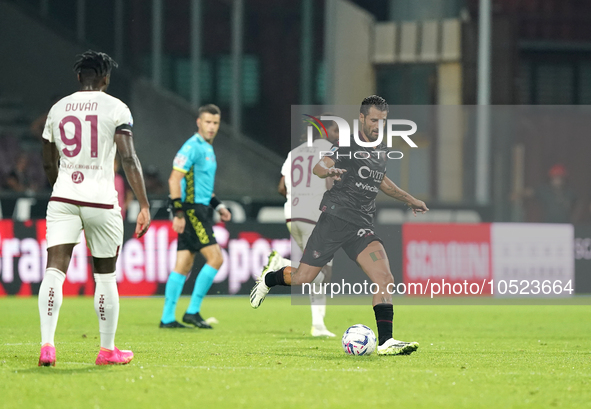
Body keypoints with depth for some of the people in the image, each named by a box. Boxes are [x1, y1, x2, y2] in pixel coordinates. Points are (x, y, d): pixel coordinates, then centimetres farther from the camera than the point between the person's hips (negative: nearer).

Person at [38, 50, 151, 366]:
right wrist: (144, 206, -11)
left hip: (62, 199, 2)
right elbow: (129, 158, -11)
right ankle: (108, 350, 20)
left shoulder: (58, 109, 10)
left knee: (54, 271, -6)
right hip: (101, 200, -2)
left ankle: (47, 343, -24)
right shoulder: (115, 108, -2)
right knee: (105, 277, 11)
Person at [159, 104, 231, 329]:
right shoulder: (192, 147, -12)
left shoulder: (207, 148, 18)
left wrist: (218, 205, 25)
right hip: (191, 210, -10)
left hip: (198, 211, 10)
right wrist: (179, 213, -23)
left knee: (183, 266, 7)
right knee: (215, 258, -11)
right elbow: (174, 179, -18)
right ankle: (193, 311, -7)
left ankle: (167, 318, 7)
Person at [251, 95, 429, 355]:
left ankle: (385, 342, -19)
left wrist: (409, 200, 36)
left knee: (384, 279, -16)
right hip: (335, 216, -5)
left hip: (361, 226, 5)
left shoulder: (381, 151, 15)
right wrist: (329, 170, -36)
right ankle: (269, 277, 34)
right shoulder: (347, 144, -5)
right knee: (303, 278, -1)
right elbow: (318, 167, -13)